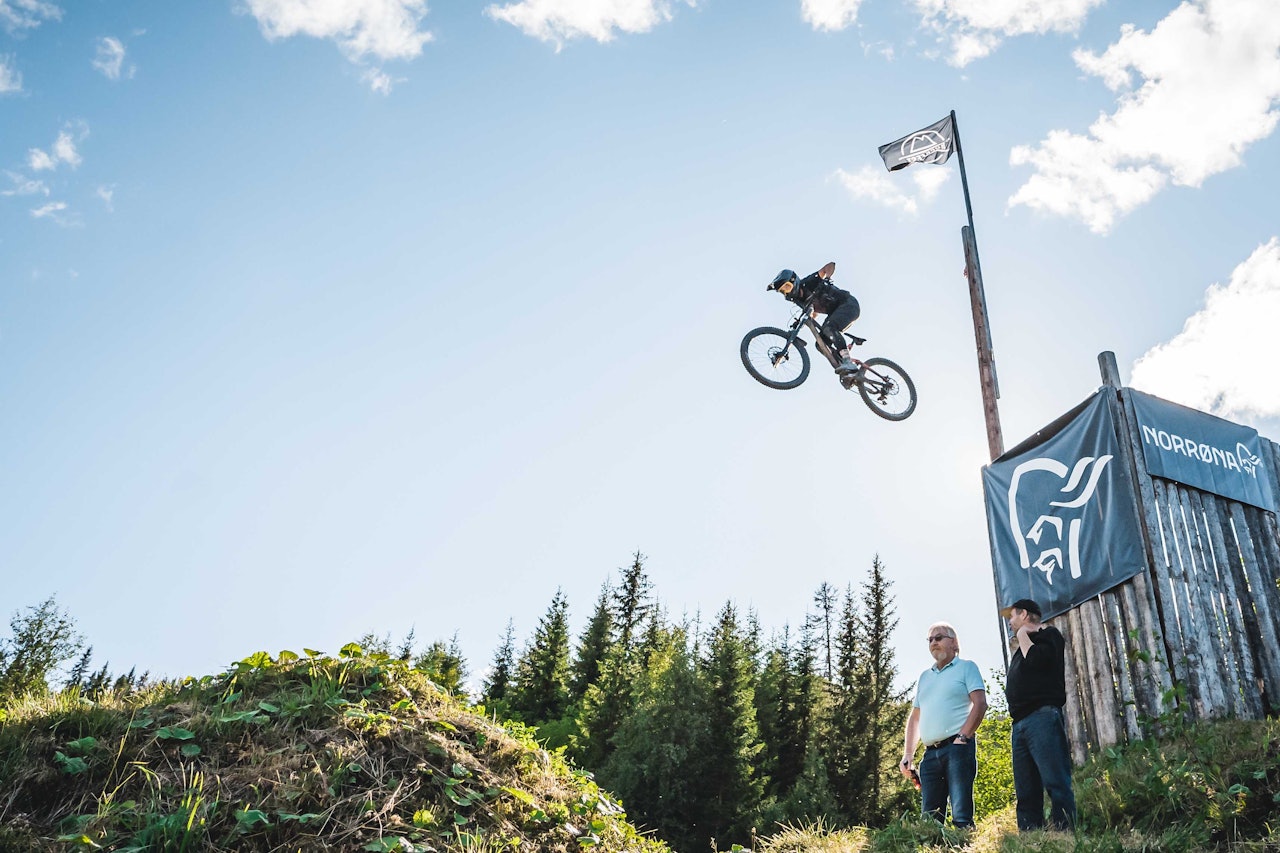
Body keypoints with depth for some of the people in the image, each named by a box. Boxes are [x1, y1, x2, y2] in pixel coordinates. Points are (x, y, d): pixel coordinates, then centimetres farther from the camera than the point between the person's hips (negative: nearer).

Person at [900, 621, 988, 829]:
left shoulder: (966, 667, 7)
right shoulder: (925, 676, 24)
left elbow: (980, 704, -5)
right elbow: (914, 717, 25)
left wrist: (963, 737, -15)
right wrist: (908, 754, 14)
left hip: (957, 748, -6)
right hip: (930, 753, 6)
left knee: (961, 815, -14)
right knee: (928, 818, 2)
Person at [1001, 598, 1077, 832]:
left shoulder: (1048, 635, 5)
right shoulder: (1023, 646, 29)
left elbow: (1037, 660, -15)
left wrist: (1023, 637, 1)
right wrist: (1019, 645, 20)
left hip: (1042, 717, -9)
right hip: (1021, 723, 9)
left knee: (1056, 783, -16)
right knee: (1026, 793, 2)